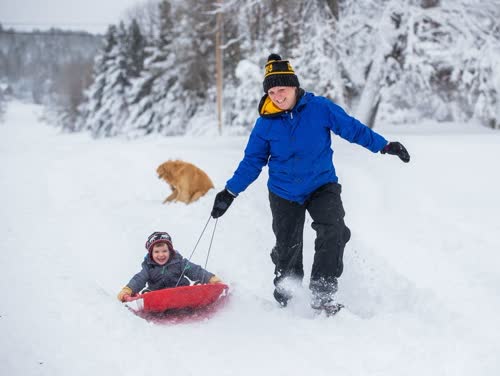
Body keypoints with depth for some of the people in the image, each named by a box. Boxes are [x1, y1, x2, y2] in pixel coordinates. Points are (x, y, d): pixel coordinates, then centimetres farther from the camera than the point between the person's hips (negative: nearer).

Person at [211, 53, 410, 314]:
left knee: (332, 232, -25)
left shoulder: (320, 108, -12)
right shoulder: (266, 123, -8)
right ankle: (284, 297, 33)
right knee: (287, 250, 7)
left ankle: (322, 295, -19)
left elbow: (353, 128, -4)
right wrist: (230, 192, -5)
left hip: (322, 185, -1)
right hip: (284, 193, 1)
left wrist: (385, 146, -7)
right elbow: (252, 161, 0)